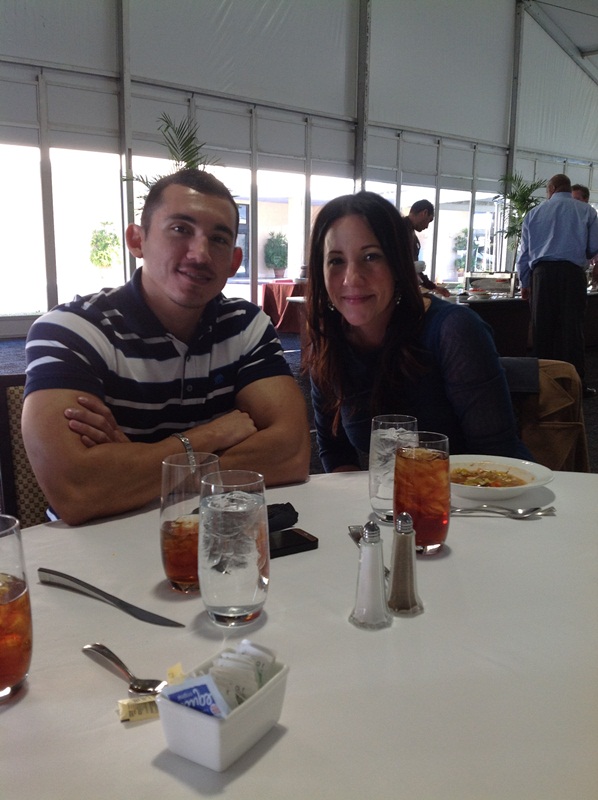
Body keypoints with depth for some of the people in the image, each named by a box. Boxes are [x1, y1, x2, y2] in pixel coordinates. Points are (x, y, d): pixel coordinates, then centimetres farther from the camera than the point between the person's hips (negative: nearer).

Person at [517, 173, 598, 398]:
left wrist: (524, 282, 22)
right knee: (572, 328, 0)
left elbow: (525, 251, 14)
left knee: (542, 328, 6)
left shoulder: (533, 213, 13)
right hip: (572, 273, -1)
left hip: (542, 273, 1)